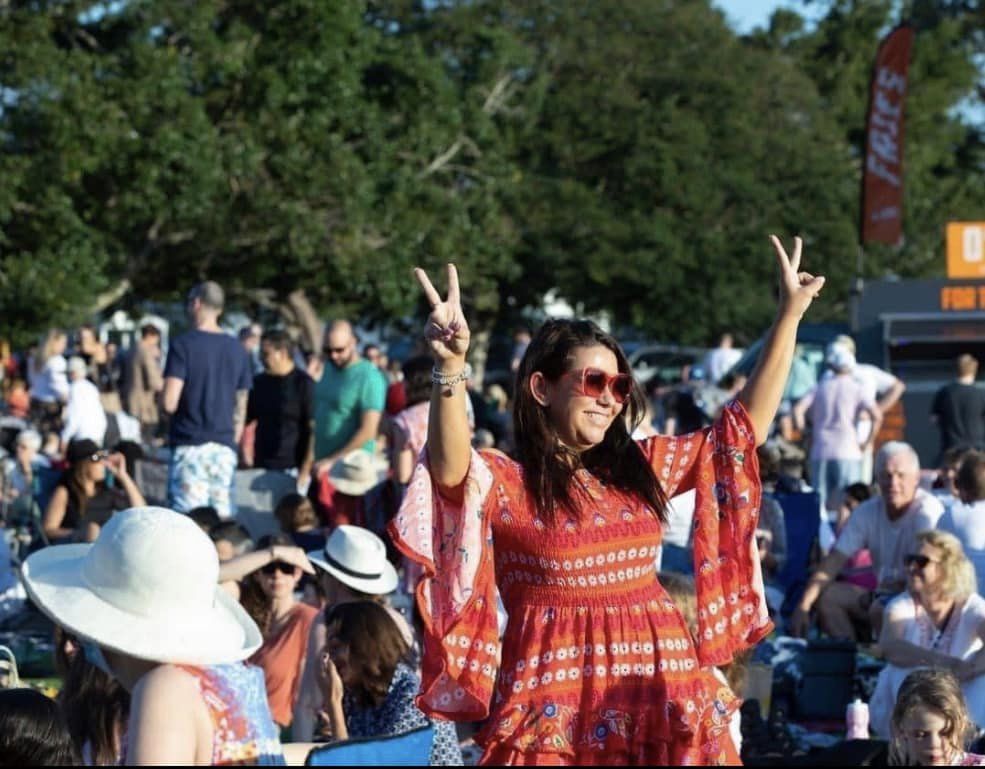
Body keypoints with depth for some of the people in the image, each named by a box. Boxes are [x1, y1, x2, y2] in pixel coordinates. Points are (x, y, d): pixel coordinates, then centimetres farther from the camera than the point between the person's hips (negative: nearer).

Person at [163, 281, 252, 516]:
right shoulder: (236, 350, 10)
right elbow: (240, 409, 14)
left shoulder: (183, 345, -7)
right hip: (224, 448, 5)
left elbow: (170, 403, -13)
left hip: (190, 446, -5)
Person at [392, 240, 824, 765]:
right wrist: (451, 368, -43)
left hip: (659, 696, 5)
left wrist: (789, 316, 15)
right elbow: (450, 471, -27)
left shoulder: (642, 467, 13)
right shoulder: (504, 483, -4)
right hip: (555, 714, -5)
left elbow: (744, 426, 18)